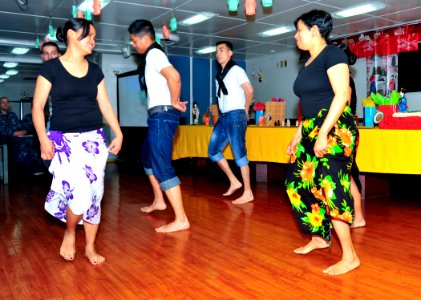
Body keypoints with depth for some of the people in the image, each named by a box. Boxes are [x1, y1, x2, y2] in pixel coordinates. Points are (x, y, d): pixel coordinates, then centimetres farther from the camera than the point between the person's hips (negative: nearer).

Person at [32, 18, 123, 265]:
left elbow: (105, 104, 13)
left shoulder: (95, 70, 11)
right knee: (80, 194, -16)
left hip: (94, 139, 4)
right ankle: (69, 233, 16)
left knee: (95, 194, 3)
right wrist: (44, 139, -14)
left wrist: (118, 133, 4)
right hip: (65, 139, -4)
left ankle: (90, 247, 19)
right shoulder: (51, 67, -2)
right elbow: (38, 107, -4)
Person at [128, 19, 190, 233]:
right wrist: (173, 102, 9)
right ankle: (158, 201, 35)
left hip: (162, 115, -11)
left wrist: (174, 103, -16)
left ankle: (181, 219, -14)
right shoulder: (153, 55, 21)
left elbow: (174, 77, -29)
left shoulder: (153, 54, -11)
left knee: (161, 166, -14)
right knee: (148, 157, 23)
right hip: (158, 116, 11)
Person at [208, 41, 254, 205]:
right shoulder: (219, 74, 17)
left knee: (239, 154, -8)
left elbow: (249, 90, -16)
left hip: (235, 116, -8)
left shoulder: (236, 70, -6)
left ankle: (248, 192, -1)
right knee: (213, 150, 7)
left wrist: (245, 111, -5)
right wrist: (222, 113, 12)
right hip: (223, 117, 8)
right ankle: (234, 181, 16)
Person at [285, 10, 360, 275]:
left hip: (334, 130, -10)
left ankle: (350, 257, 0)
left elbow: (342, 95, -17)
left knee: (330, 187, -12)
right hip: (313, 131, 10)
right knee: (299, 183, 11)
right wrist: (298, 135, 20)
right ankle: (320, 237, 28)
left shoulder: (332, 54, -7)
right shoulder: (308, 63, 18)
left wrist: (323, 133, -24)